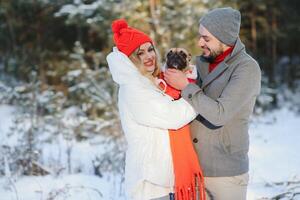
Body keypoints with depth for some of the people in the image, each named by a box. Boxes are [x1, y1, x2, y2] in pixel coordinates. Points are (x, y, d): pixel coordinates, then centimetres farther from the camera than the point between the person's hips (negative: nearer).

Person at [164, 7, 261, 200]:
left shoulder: (247, 68, -14)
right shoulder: (201, 62, 7)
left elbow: (220, 115, -23)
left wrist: (185, 86, -19)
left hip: (226, 173, -6)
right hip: (193, 169, 6)